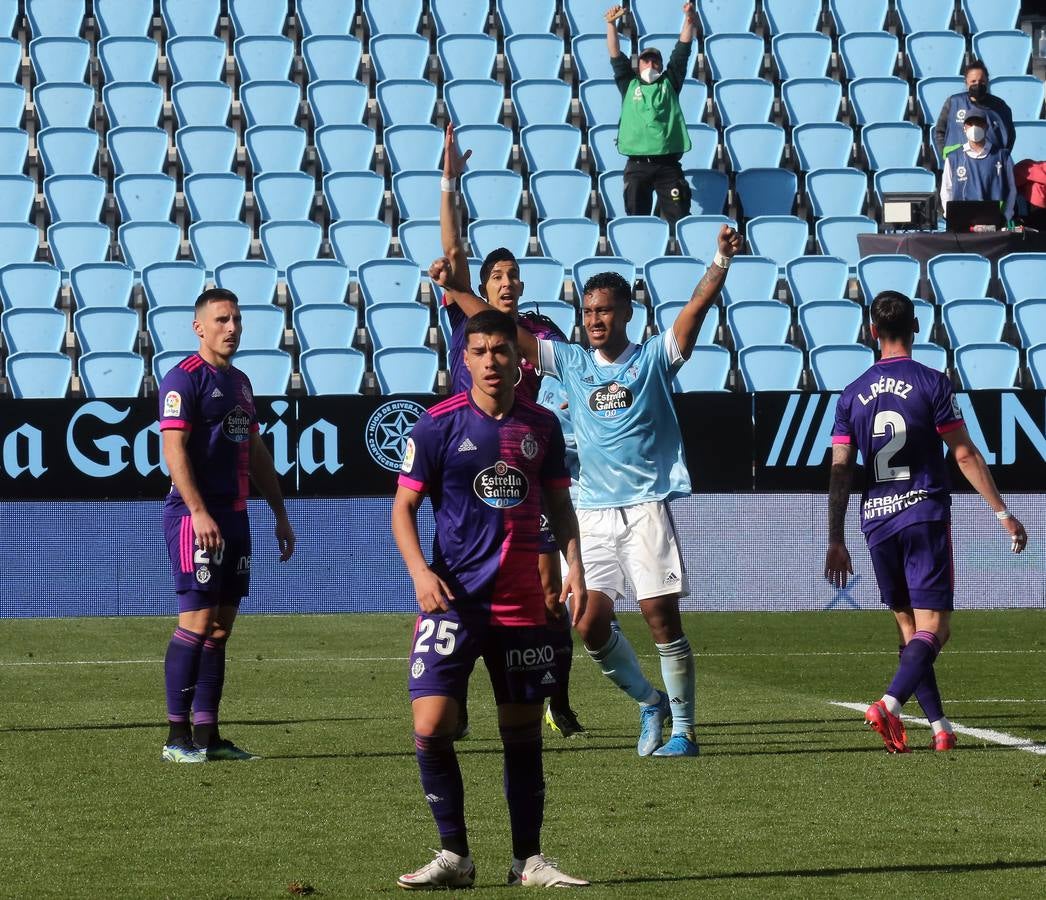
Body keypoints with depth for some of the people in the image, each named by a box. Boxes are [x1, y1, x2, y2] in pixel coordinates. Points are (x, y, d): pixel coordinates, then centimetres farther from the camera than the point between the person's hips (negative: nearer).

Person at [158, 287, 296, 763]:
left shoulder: (239, 381, 18)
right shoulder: (184, 378, -8)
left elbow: (256, 453, 24)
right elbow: (174, 450, -16)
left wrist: (280, 514, 22)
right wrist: (198, 513, -24)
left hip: (234, 515, 8)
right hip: (196, 516, -8)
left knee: (220, 626, 7)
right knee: (197, 621, -10)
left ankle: (207, 733, 9)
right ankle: (177, 735, -5)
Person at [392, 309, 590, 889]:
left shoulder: (541, 425, 6)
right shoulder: (439, 424, -4)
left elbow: (559, 504, 16)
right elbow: (404, 505, -1)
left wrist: (574, 566, 2)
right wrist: (420, 572, -15)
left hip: (521, 603, 3)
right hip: (454, 599, -3)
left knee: (523, 732, 7)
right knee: (431, 727, -12)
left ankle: (528, 859, 16)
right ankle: (454, 855, 1)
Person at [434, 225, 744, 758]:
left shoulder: (654, 358, 3)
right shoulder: (571, 363, 12)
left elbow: (698, 305, -9)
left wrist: (721, 261, -23)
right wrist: (452, 289, 12)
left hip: (646, 508, -4)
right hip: (593, 512, 4)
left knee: (662, 616, -7)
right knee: (590, 623, -4)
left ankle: (683, 729, 1)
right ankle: (649, 702, 18)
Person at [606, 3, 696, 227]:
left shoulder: (669, 83, 15)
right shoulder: (629, 85, 16)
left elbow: (682, 51, 9)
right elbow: (616, 56, 8)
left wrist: (689, 20, -2)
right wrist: (611, 24, -3)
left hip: (668, 164, -1)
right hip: (637, 165, 1)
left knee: (680, 220, -6)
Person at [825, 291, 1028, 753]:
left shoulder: (853, 395, 6)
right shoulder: (932, 384, -5)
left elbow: (839, 472, 5)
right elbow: (965, 455, -6)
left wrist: (836, 541, 9)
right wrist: (1003, 513, 0)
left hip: (877, 523, 4)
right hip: (925, 516, -4)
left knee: (909, 627, 13)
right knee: (933, 628, -7)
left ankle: (939, 725, 8)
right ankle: (890, 703, -29)